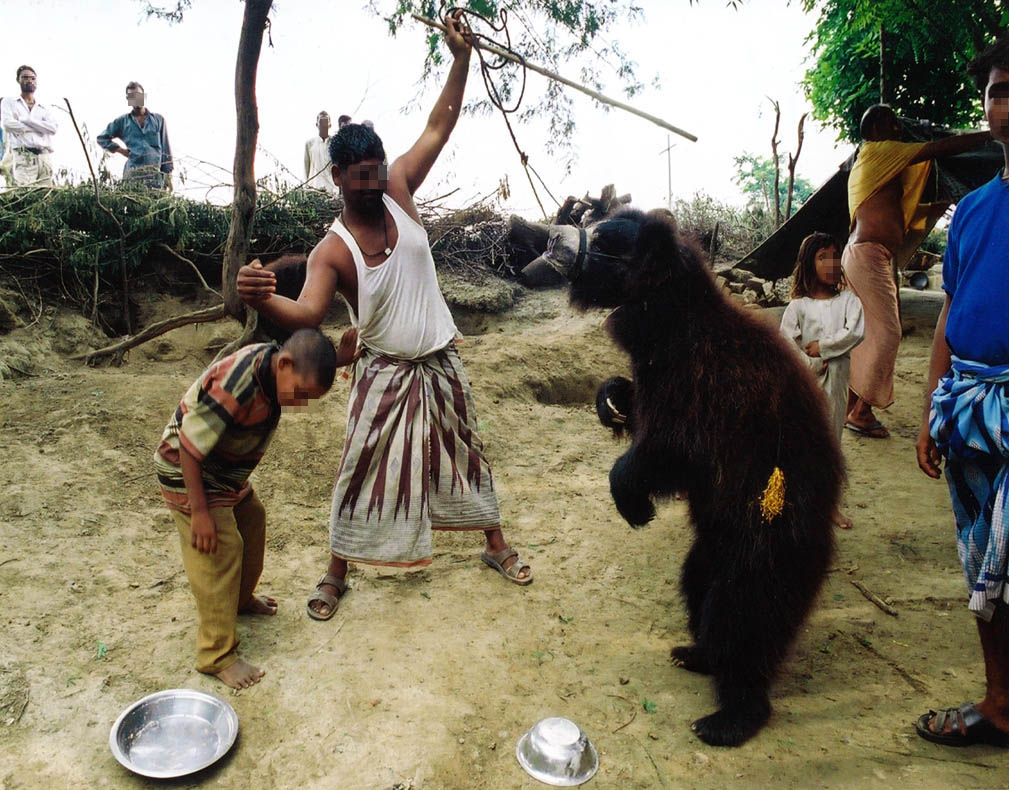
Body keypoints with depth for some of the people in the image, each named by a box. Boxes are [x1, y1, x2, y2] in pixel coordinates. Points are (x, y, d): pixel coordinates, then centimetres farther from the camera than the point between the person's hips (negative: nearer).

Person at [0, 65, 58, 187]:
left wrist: (26, 120, -1)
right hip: (22, 156, -2)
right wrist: (40, 128, 3)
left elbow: (53, 128, 3)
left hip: (45, 157, 3)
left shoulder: (46, 109, 23)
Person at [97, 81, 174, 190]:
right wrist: (120, 150, 9)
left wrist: (168, 175, 5)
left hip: (155, 173, 0)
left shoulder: (158, 119, 15)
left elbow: (165, 149, 12)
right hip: (132, 174, 0)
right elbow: (102, 138, 24)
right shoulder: (123, 121, 16)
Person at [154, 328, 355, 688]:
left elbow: (315, 373, 11)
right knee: (220, 553, -9)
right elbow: (190, 449, -30)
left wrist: (339, 359, -9)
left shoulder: (273, 364, -12)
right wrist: (199, 512, -24)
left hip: (227, 472, 9)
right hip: (187, 472, -9)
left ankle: (241, 600, 43)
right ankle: (217, 657, 4)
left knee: (252, 520, 19)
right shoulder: (233, 387, -37)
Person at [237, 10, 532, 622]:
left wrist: (462, 56, -8)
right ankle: (337, 574, 24)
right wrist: (263, 298, -55)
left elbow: (440, 126, -1)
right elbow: (307, 313, -34)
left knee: (465, 455, 16)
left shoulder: (399, 190, -6)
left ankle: (497, 546, 35)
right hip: (384, 372, -3)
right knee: (363, 470, 3)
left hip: (441, 364, 4)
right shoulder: (333, 250, -18)